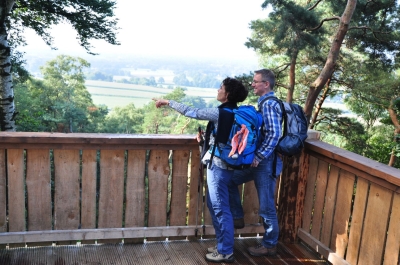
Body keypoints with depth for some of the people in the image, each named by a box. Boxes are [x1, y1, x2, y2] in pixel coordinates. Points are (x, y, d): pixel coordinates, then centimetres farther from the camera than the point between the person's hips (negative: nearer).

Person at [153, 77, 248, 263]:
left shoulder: (221, 112, -17)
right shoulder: (233, 113, 9)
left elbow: (192, 112, -11)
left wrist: (168, 102, -2)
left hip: (218, 165, -9)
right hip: (221, 163, 9)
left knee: (221, 208, -1)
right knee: (214, 205, 18)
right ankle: (222, 246, 27)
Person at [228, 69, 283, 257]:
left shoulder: (269, 104, -17)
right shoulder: (265, 102, 14)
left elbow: (274, 134, -25)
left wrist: (258, 157, -21)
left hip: (266, 162, -10)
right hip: (261, 160, 10)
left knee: (266, 206, 1)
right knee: (230, 179, 16)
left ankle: (269, 245, 16)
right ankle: (237, 218, 25)